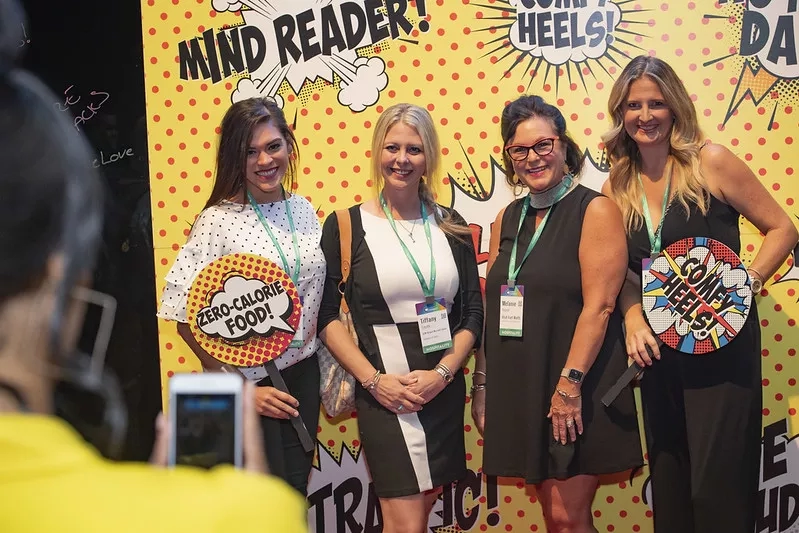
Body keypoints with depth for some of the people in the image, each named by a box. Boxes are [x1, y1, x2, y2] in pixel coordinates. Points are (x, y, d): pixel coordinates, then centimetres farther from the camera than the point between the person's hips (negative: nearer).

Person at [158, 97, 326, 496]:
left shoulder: (304, 211, 2)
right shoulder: (218, 221, -15)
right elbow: (188, 321, -15)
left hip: (303, 377, 5)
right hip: (250, 384, -5)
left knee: (296, 493, 17)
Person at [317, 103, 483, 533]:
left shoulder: (450, 226, 6)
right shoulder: (346, 225, -4)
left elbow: (473, 312, 5)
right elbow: (325, 315, -4)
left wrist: (442, 373, -9)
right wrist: (373, 380, -13)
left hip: (444, 391, 4)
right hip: (383, 394, -4)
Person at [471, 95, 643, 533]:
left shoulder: (595, 210, -8)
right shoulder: (509, 218, 11)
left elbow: (599, 306, -15)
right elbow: (493, 309, 12)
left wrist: (570, 383, -19)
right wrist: (482, 384, 10)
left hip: (579, 390, -6)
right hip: (520, 389, 6)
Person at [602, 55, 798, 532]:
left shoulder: (710, 161, -7)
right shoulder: (618, 187, 5)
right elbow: (625, 272, 9)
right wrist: (633, 321, -9)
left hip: (721, 345, -4)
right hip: (659, 350, 5)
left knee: (719, 484, -2)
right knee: (669, 484, 15)